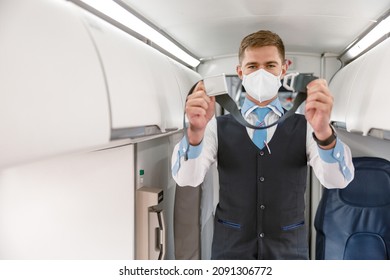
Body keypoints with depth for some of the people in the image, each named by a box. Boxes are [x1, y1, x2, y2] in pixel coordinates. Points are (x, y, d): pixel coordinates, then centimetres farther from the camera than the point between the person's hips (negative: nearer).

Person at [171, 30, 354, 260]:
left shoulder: (305, 126, -4)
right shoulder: (218, 127, -4)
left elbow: (337, 180, -19)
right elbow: (186, 178, -18)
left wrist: (324, 131, -38)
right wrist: (195, 131, -37)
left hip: (289, 252, 1)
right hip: (230, 250, 0)